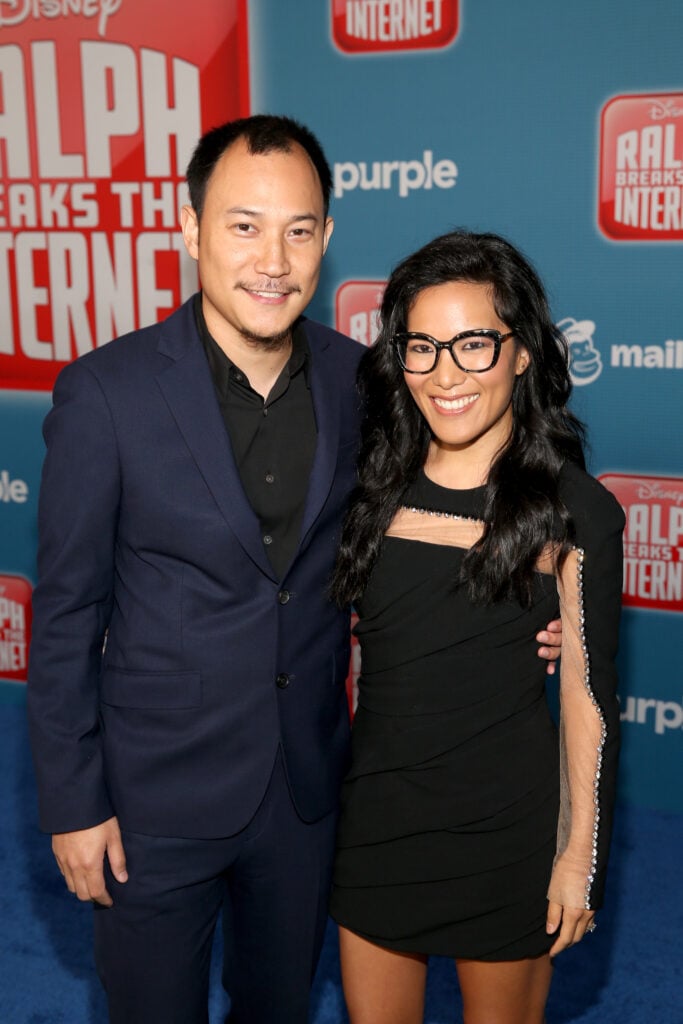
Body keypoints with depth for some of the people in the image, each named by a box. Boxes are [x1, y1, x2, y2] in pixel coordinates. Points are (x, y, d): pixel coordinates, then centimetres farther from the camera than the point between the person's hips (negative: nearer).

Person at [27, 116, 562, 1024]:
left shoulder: (356, 378, -5)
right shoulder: (106, 393, -16)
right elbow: (66, 612, -11)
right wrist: (72, 802, -8)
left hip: (309, 783, 4)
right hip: (158, 795, -3)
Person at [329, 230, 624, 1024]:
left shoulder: (572, 511, -12)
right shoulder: (376, 485, -1)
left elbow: (588, 697, -7)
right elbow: (338, 640, 8)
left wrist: (580, 856, -5)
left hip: (504, 827, -3)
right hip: (377, 812, 4)